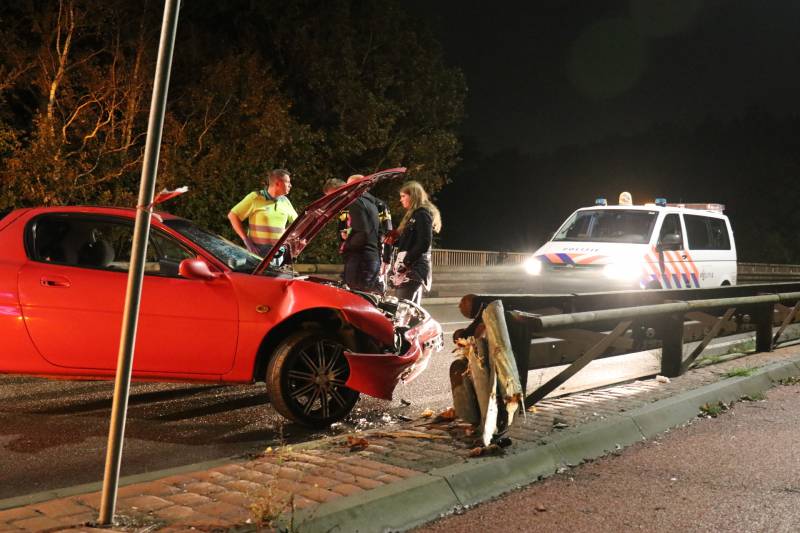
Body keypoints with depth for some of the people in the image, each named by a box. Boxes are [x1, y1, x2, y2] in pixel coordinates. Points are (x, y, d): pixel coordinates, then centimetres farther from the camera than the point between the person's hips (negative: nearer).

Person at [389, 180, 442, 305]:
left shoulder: (422, 214, -8)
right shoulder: (414, 215, 21)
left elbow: (424, 244, -17)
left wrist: (404, 262, -17)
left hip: (413, 268, -10)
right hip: (414, 268, 10)